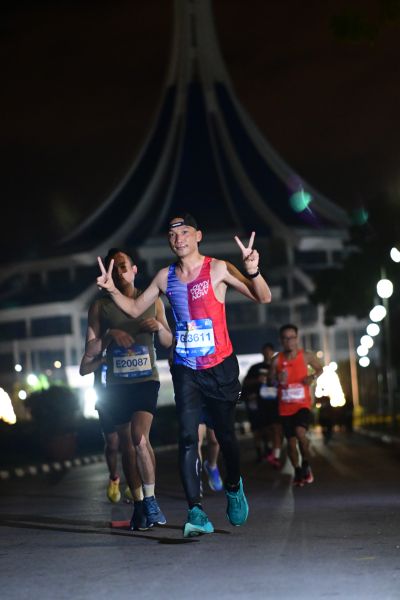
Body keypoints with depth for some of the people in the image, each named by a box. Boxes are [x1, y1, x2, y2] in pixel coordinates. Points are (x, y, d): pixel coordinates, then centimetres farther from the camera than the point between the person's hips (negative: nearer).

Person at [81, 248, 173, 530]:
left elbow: (168, 342, 11)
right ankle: (139, 505, 14)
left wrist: (159, 327, -10)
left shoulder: (153, 301, 5)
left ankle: (150, 500, -12)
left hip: (146, 380, -1)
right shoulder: (100, 307, 2)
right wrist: (109, 334, -18)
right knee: (127, 444, 5)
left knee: (140, 437, -20)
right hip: (117, 385, 1)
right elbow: (89, 353, -1)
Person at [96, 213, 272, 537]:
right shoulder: (165, 277, 5)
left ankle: (233, 487, 38)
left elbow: (263, 297, -16)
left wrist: (253, 272, -36)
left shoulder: (217, 269, -9)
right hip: (185, 370, 3)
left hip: (220, 367, -2)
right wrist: (113, 290, -2)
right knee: (188, 437, -11)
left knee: (225, 435, 9)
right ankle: (196, 511, -15)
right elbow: (135, 309, 16)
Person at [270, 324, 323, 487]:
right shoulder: (277, 360, -3)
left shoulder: (306, 356, -3)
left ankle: (306, 465, -3)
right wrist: (278, 380, -15)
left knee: (300, 432, -26)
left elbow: (320, 368, 14)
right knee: (291, 442, 6)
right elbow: (271, 380, 8)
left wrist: (313, 377, -7)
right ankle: (298, 471, 29)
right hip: (285, 408, 2)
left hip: (303, 405, -2)